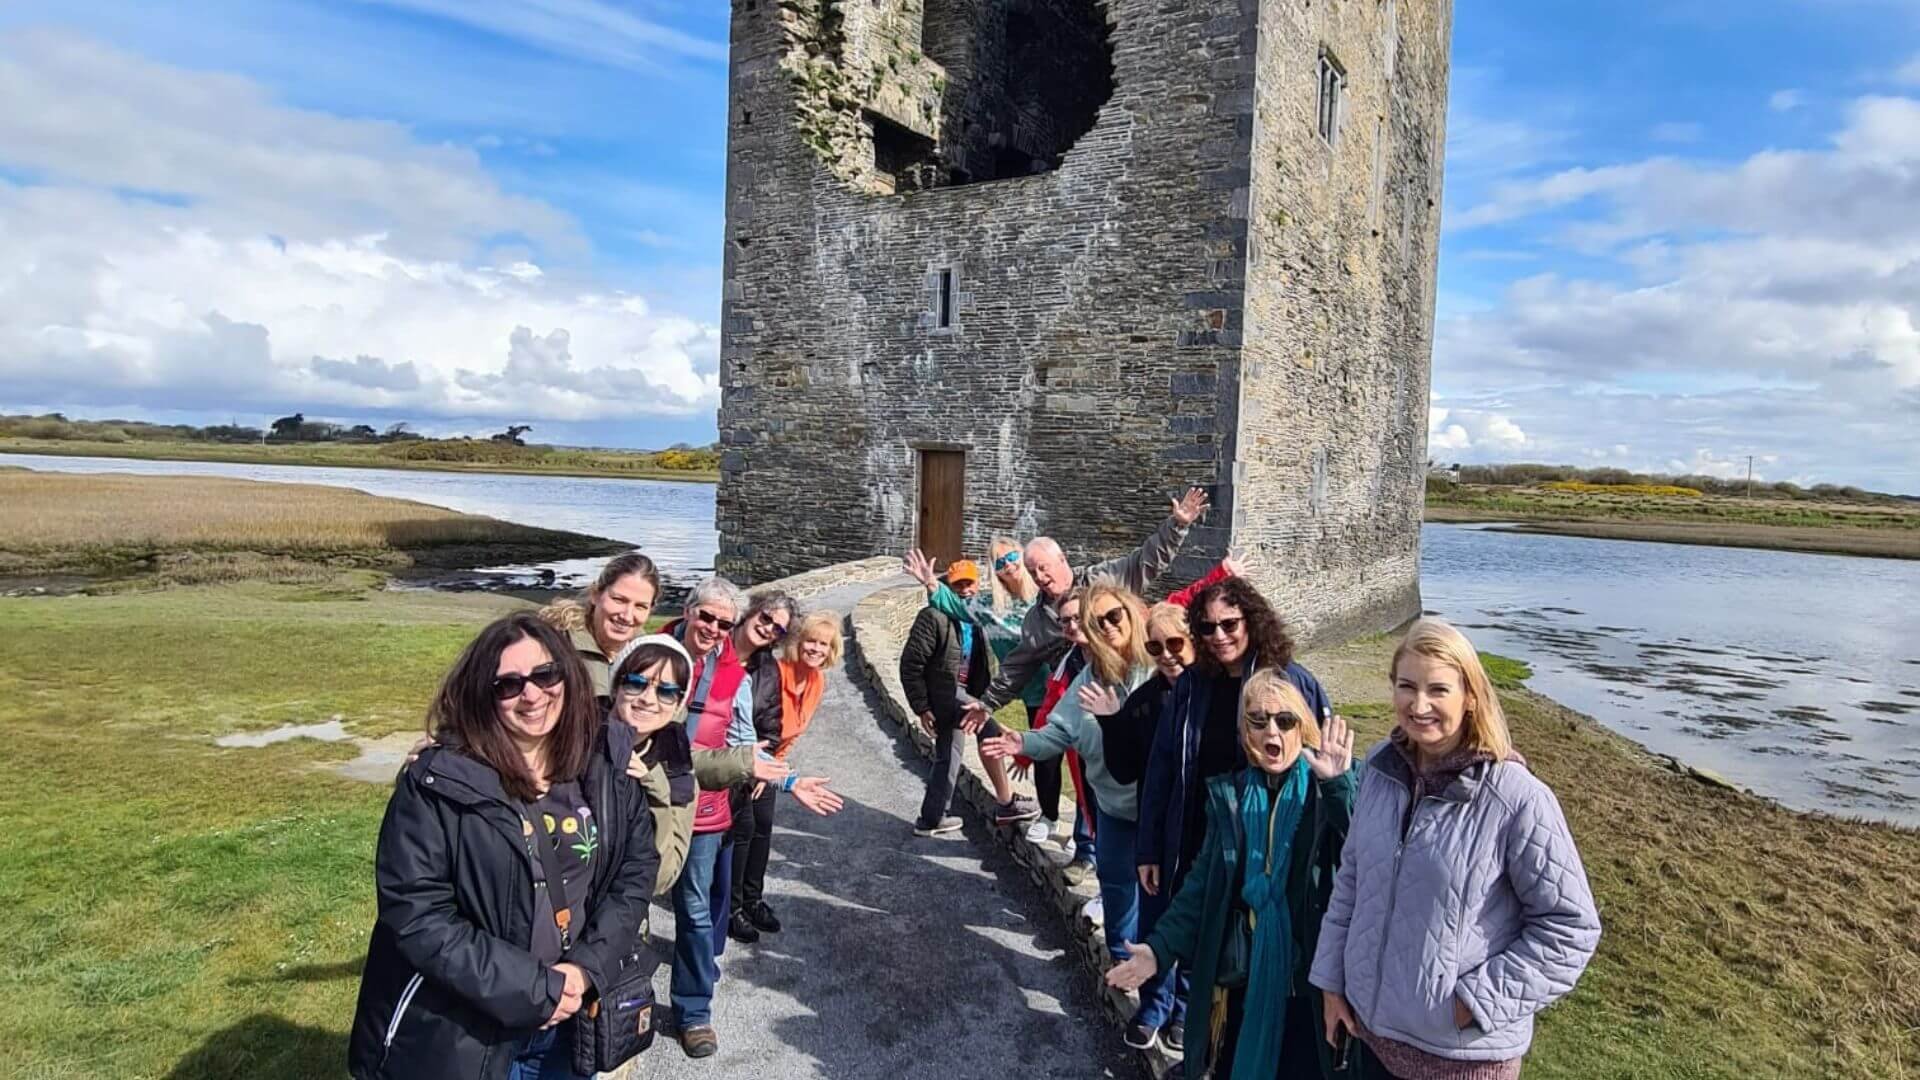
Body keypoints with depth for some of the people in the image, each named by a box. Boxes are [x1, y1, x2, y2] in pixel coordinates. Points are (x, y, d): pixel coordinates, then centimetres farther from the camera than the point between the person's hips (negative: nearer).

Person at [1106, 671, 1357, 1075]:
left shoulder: (1325, 789, -7)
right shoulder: (1228, 794, 2)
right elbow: (1204, 882, 2)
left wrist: (1338, 786, -31)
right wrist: (1160, 946, -6)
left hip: (1309, 974, -3)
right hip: (1241, 974, 3)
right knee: (1236, 1067, 15)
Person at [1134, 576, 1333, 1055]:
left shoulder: (1294, 683, -11)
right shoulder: (1191, 684, -2)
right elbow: (1160, 768, 2)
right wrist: (1150, 849, 1)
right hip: (1194, 839, 3)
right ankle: (1185, 1011, 41)